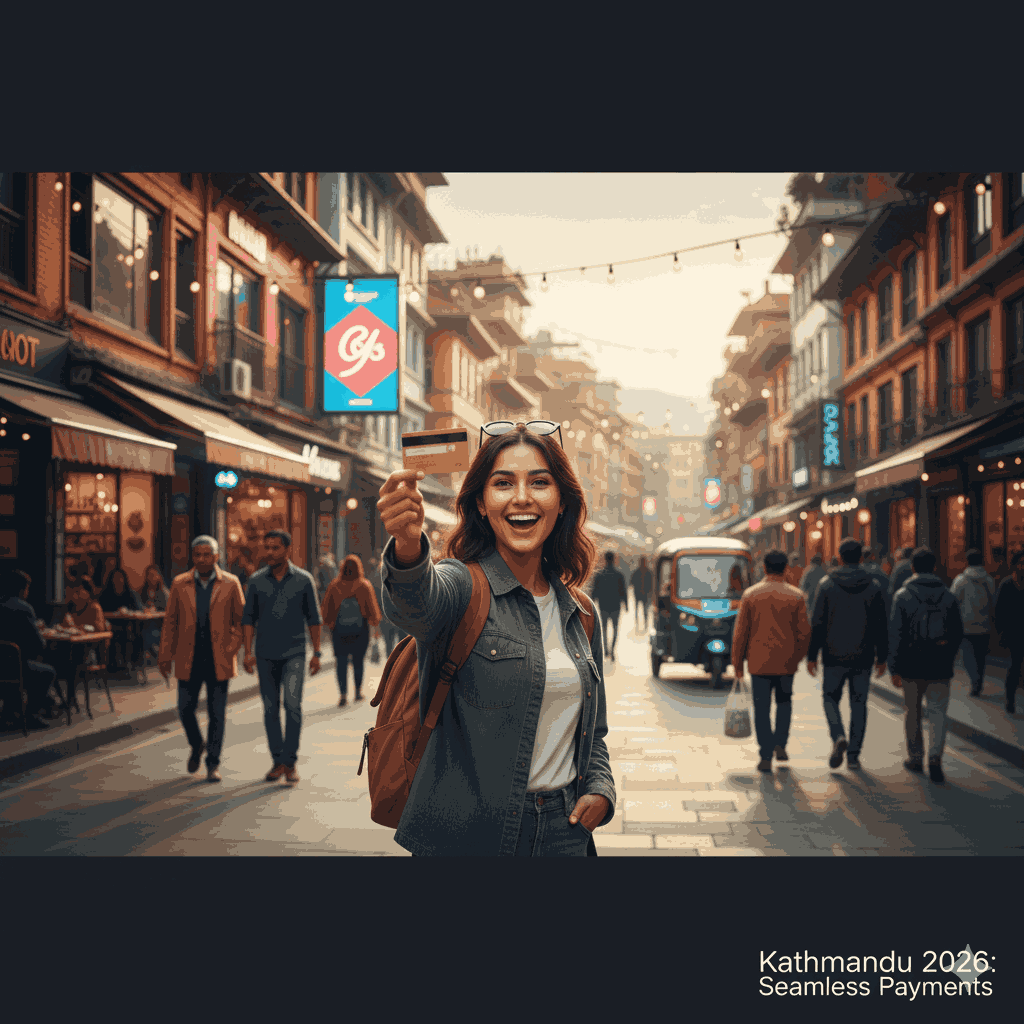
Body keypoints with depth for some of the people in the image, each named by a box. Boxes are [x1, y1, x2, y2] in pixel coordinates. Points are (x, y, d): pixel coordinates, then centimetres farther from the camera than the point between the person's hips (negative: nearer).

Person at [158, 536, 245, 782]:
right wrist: (165, 656, 3)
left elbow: (240, 621, 3)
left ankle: (213, 763, 13)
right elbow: (170, 622, 6)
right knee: (185, 709, 4)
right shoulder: (180, 584, 3)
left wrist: (232, 649, -8)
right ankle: (197, 746, 33)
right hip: (189, 660, 1)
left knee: (217, 713, 1)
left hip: (218, 661, -1)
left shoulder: (231, 584, 0)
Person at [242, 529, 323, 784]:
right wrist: (248, 652, -2)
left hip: (294, 653, -2)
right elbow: (248, 618, 6)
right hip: (266, 655, 2)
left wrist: (317, 653, 1)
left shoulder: (304, 580, 0)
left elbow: (313, 618, 4)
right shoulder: (256, 580, 3)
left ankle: (290, 761, -5)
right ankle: (278, 761, 16)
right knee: (271, 709, 6)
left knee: (293, 704, -14)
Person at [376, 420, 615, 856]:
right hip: (464, 836, -4)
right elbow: (418, 604, -34)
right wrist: (408, 549, -55)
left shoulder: (579, 616, 8)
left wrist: (601, 789, -1)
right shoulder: (462, 586, -9)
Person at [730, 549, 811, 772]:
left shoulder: (750, 595, -2)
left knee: (762, 709, 4)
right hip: (786, 661, 1)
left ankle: (766, 757, 0)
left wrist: (737, 663, 5)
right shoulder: (796, 596, -1)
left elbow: (740, 632, -2)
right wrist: (798, 657, 14)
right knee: (784, 701, 23)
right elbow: (804, 632, -1)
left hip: (759, 661, -1)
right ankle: (780, 744, 13)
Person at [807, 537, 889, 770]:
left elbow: (817, 623, -6)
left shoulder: (827, 584, -5)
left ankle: (838, 737, -10)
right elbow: (880, 626, 2)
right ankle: (853, 754, 9)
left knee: (830, 697, 14)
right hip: (863, 657, 1)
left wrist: (812, 655, -1)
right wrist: (882, 657, 9)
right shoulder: (873, 586, 0)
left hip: (834, 655, -1)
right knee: (859, 704, 9)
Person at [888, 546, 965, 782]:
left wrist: (894, 669, -5)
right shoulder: (948, 597, 3)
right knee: (937, 713, 3)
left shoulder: (903, 595, -5)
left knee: (913, 712, 15)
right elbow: (958, 632, 7)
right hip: (940, 667, 1)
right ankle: (935, 757, -16)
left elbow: (895, 634, -9)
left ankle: (915, 758, 25)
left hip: (912, 665, -1)